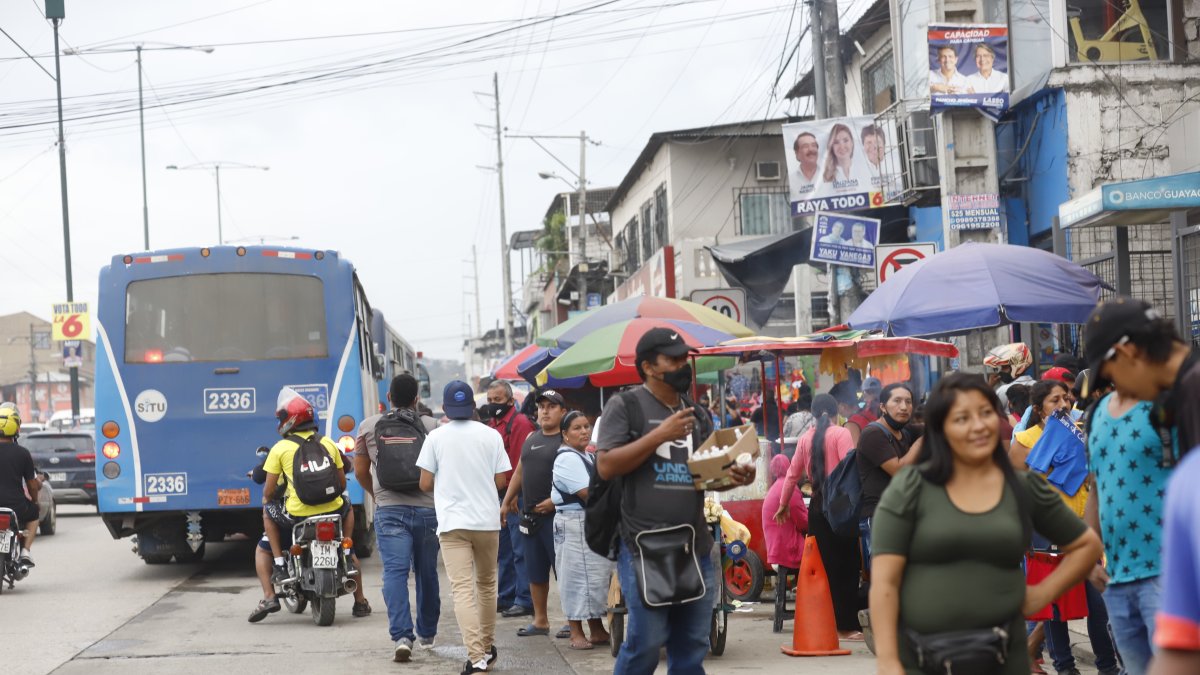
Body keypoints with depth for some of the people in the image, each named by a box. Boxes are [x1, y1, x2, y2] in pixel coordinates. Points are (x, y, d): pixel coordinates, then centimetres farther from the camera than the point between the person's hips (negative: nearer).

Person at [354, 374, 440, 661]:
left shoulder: (369, 426, 5)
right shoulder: (433, 427, 2)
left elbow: (360, 471, 10)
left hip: (390, 510, -1)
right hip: (428, 508, 1)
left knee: (395, 572, -6)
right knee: (427, 573, 14)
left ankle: (401, 635, -20)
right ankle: (426, 634, 27)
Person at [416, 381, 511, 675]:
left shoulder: (436, 437, -2)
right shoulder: (491, 435, 1)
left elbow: (425, 484, -2)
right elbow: (500, 481, 2)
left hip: (453, 522, -2)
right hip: (487, 520, 2)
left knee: (462, 589, -7)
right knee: (486, 584, 19)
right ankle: (487, 647, 30)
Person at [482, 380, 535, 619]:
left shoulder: (520, 423, -10)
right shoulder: (492, 423, 16)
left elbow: (522, 464, -16)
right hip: (497, 496, 9)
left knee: (519, 550, -6)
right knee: (503, 550, 14)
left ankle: (525, 600, -3)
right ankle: (506, 597, 22)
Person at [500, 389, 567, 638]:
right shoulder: (531, 438, 16)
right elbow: (519, 472, 23)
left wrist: (555, 500, -24)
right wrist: (506, 502, 20)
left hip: (555, 514, -8)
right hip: (530, 515, 8)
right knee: (535, 571, 12)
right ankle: (540, 620, 21)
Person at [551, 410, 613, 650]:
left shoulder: (588, 457, 18)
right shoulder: (567, 459, -13)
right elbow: (588, 494, -19)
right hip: (575, 524, -10)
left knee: (597, 576, 11)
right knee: (578, 577, -6)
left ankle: (597, 630, 18)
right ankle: (576, 633, -2)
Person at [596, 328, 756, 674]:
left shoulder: (695, 413, 16)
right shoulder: (625, 406, -2)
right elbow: (606, 466, -11)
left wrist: (734, 477, -1)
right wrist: (660, 435, -16)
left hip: (694, 546, 6)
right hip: (645, 545, -6)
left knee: (692, 646, 8)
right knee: (645, 643, -9)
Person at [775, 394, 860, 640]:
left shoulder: (806, 439, 10)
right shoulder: (841, 434, -5)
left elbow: (793, 474, 14)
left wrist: (783, 505, 25)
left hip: (817, 507, 5)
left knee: (831, 566, 10)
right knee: (848, 566, 0)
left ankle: (837, 624, 12)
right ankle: (847, 626, -2)